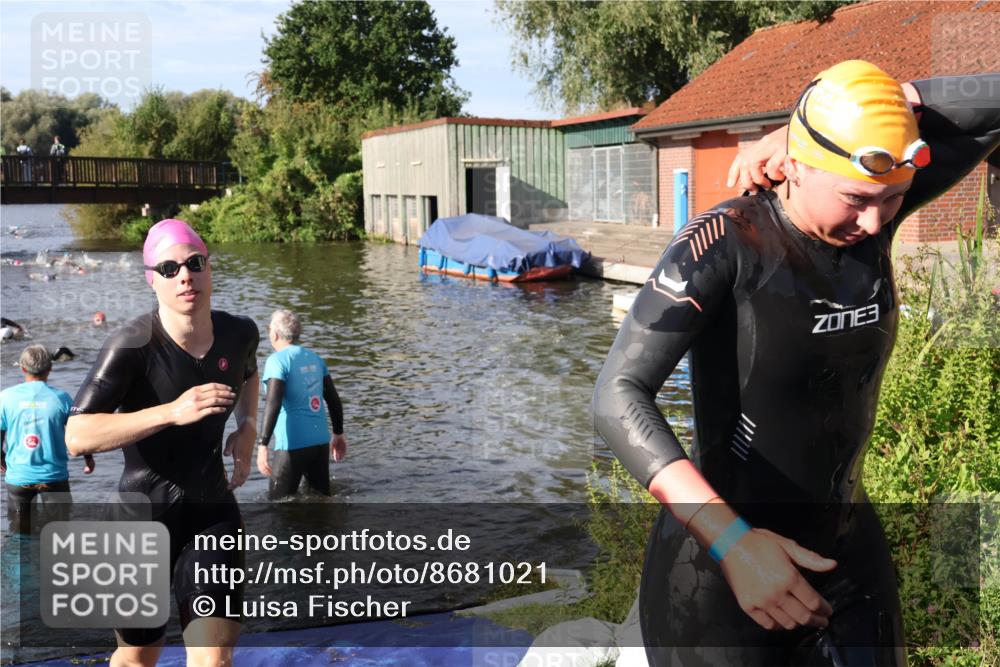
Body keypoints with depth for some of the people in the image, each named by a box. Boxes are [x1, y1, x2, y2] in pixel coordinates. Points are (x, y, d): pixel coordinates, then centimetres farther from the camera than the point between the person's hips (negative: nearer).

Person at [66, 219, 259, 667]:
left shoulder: (239, 333, -3)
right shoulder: (133, 346, -20)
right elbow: (76, 437, -26)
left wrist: (247, 424, 4)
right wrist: (172, 412, -34)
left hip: (213, 509, 3)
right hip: (146, 513, -3)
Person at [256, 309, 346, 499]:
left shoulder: (277, 360, -10)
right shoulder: (314, 357, 10)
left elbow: (273, 403, -21)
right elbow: (333, 399, 14)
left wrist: (262, 444, -24)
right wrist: (338, 434, 23)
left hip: (293, 444, -7)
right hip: (321, 441, 7)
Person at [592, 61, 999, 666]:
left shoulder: (872, 213, -5)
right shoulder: (726, 241, -21)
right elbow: (619, 397, -27)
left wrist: (843, 115, -14)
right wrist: (731, 541, -34)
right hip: (718, 563, -5)